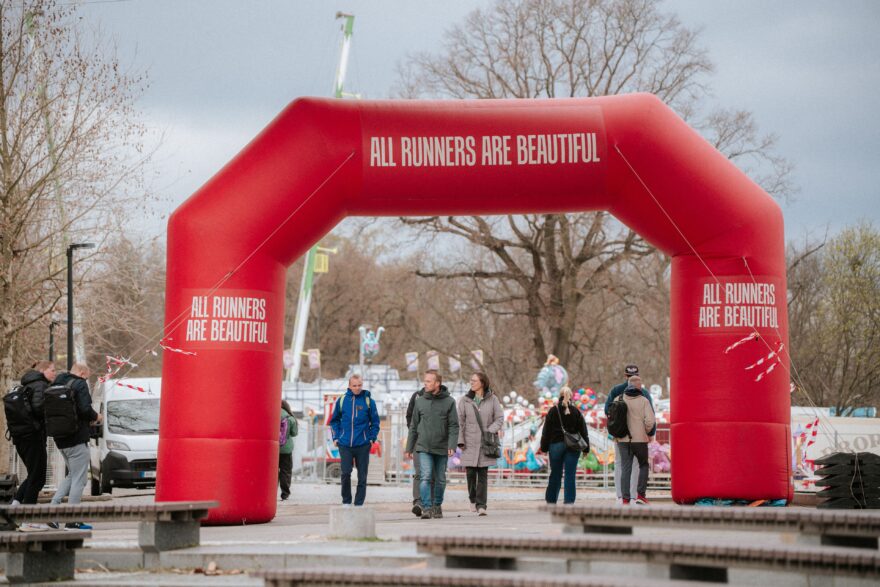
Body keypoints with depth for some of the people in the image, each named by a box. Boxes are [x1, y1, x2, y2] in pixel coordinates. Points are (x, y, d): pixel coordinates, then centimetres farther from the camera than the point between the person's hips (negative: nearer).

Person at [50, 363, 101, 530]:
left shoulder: (56, 384, 13)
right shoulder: (79, 385, -11)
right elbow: (85, 409, -23)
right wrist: (96, 417, -1)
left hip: (60, 439, 8)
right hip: (77, 438, -8)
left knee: (73, 475, 21)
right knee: (79, 478, -2)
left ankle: (53, 506, 9)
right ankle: (72, 520, -3)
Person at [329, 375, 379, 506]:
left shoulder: (368, 401, 1)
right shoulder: (342, 400, 5)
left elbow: (375, 422, 7)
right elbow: (335, 420, 15)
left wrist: (372, 438, -2)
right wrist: (336, 437, 6)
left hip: (363, 445, 0)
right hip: (345, 445, 0)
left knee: (362, 476, 3)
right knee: (345, 473, -8)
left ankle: (359, 503, 11)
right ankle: (346, 501, 7)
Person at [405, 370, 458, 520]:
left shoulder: (449, 402, -2)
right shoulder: (420, 401, 4)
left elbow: (454, 426, -4)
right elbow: (414, 427, 9)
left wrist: (452, 446, -15)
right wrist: (409, 448, 9)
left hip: (442, 448, 0)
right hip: (423, 447, 0)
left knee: (440, 480, 10)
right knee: (425, 477, -14)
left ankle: (437, 505, 28)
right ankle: (426, 508, -16)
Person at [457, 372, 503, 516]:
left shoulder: (492, 399, 4)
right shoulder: (465, 401, 6)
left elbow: (499, 418, 5)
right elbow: (460, 422, 5)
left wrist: (490, 431, -11)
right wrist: (460, 441, -2)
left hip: (485, 443, -1)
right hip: (470, 443, 1)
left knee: (483, 474, -4)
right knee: (471, 473, -1)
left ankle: (481, 505, -4)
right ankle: (473, 499, 23)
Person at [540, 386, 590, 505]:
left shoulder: (553, 411, -1)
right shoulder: (576, 412, 1)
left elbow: (546, 431, 0)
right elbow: (583, 431, 3)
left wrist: (544, 447, 5)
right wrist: (586, 448, 8)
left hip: (556, 445, 0)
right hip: (573, 446, 0)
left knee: (555, 475, 10)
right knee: (570, 476, 0)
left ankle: (551, 500, 17)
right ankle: (569, 500, -5)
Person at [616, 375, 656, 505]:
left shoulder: (619, 400, 1)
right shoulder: (643, 401, -6)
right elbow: (650, 421, -13)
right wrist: (645, 432, 5)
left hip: (623, 440, 2)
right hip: (640, 440, -2)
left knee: (625, 469, 5)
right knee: (643, 466, 16)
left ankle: (625, 499, -1)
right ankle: (640, 495, 8)